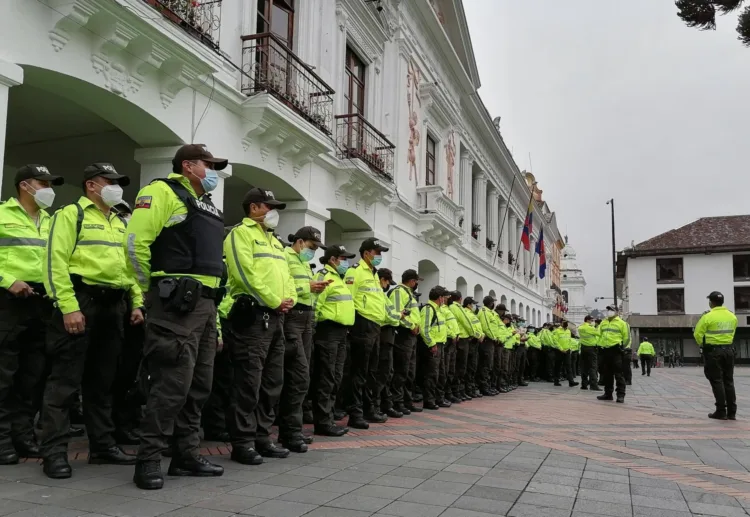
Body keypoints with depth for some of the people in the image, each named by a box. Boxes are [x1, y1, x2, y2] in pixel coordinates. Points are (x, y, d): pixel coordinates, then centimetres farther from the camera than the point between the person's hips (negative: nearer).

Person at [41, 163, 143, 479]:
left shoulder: (120, 224, 21)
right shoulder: (71, 214, -1)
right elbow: (56, 262, -11)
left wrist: (136, 303, 11)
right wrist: (69, 307, -20)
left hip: (113, 306, 7)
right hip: (81, 301, -7)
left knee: (102, 380, 11)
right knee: (65, 379, -5)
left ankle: (103, 445, 18)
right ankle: (54, 451, 0)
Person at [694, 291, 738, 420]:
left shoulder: (708, 317, -13)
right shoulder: (732, 316, 4)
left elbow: (698, 334, -10)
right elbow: (731, 333, 11)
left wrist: (702, 345, 9)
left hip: (713, 351, -5)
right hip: (728, 350, 5)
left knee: (717, 381, 0)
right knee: (729, 381, 11)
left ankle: (721, 412, 0)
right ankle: (732, 412, 13)